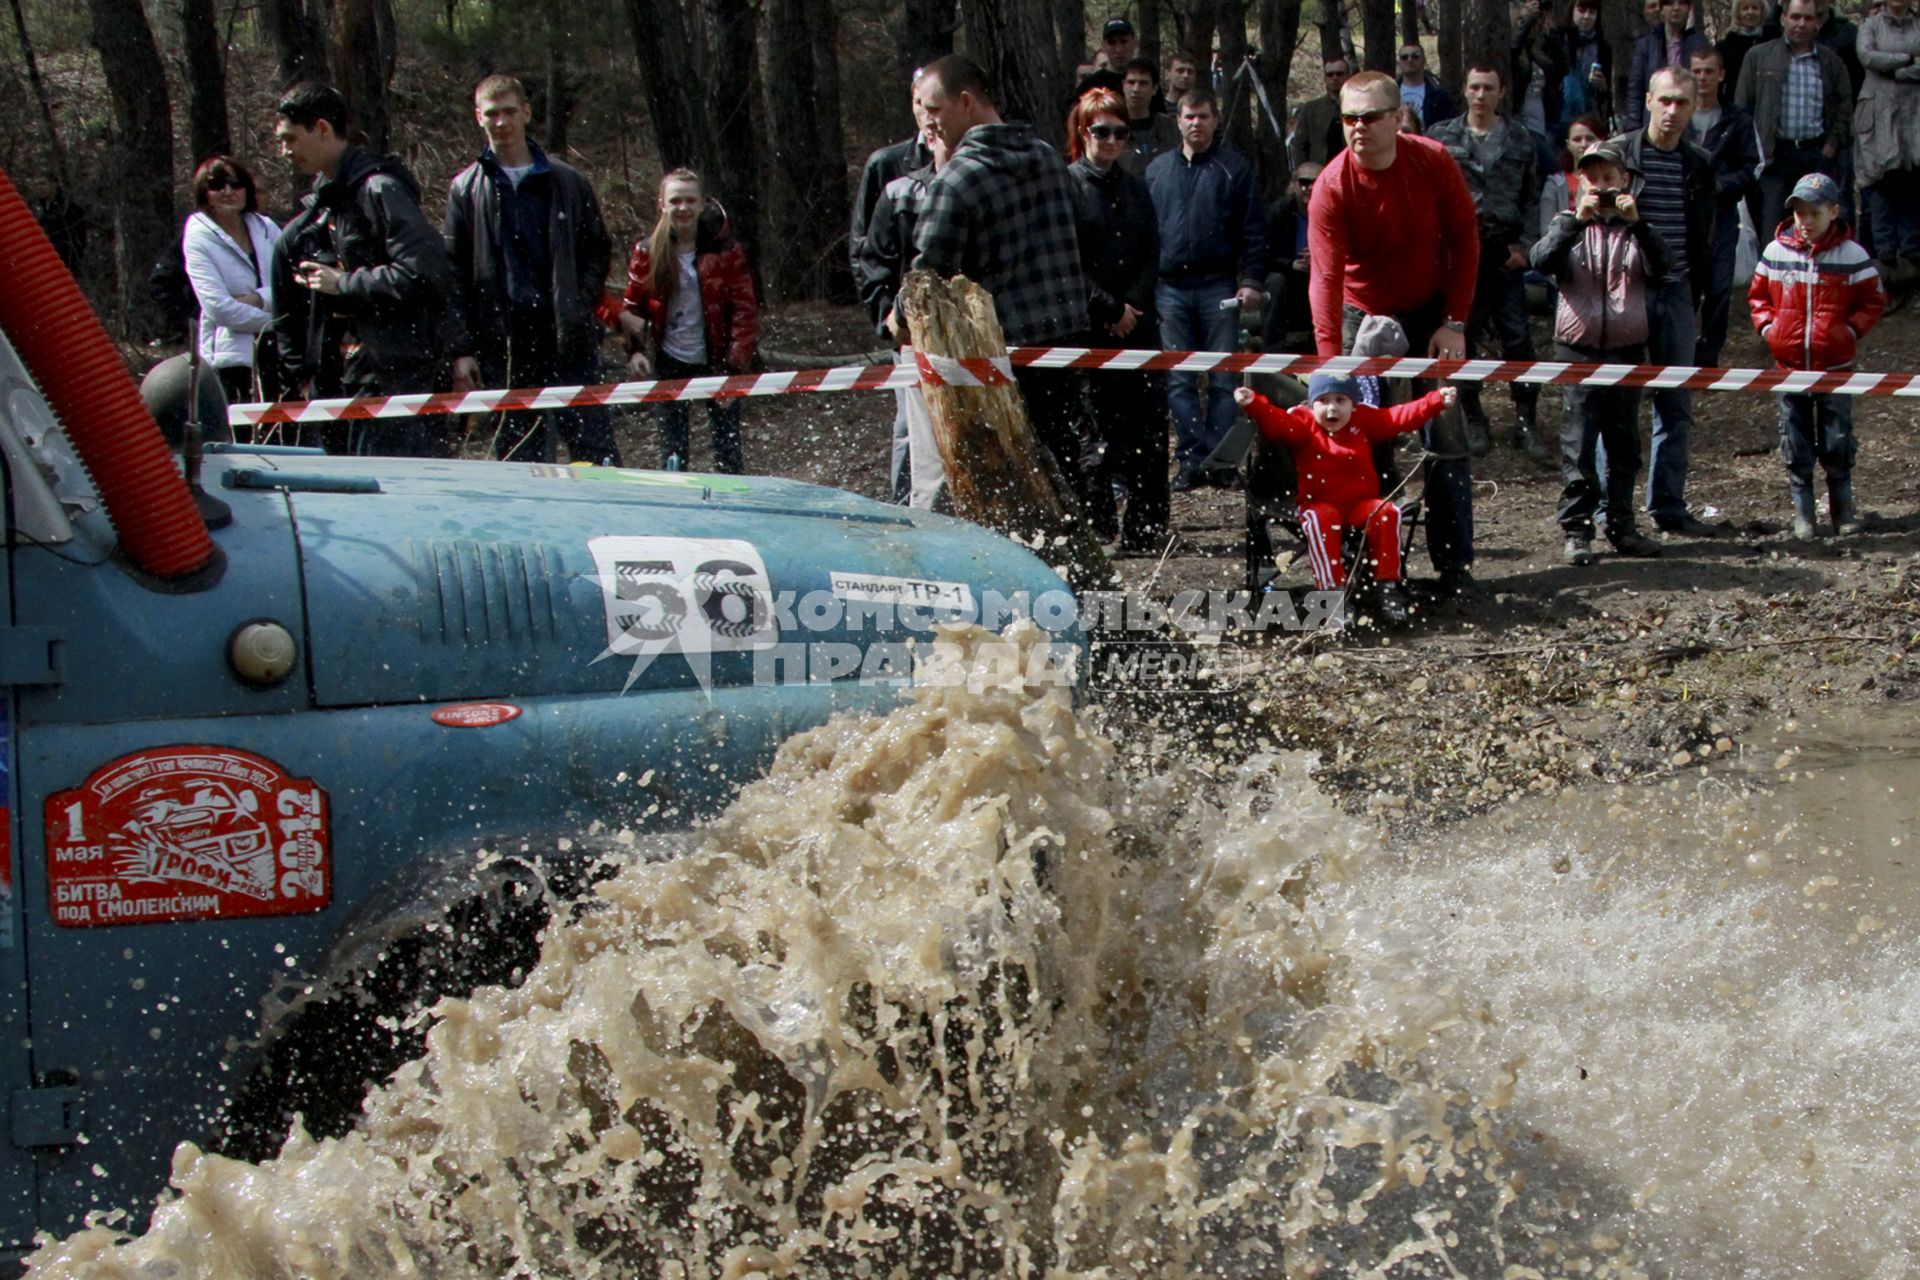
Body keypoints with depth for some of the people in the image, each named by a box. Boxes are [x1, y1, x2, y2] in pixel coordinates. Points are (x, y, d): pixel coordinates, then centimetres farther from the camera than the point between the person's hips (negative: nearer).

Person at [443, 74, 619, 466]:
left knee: (596, 447, -3)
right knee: (521, 459, 4)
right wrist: (461, 350, -2)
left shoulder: (567, 182, 9)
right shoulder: (465, 189, 8)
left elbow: (598, 249, 14)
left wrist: (581, 306, -2)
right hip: (503, 349, 0)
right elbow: (452, 274, 5)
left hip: (569, 344, 0)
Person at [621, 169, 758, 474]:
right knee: (672, 448, 7)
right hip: (668, 362, 2)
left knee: (727, 445, 1)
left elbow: (745, 311, -6)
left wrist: (735, 366, -12)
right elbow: (631, 306, 9)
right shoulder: (647, 252, 0)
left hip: (715, 360, -2)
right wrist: (635, 350, -6)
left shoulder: (726, 251, -6)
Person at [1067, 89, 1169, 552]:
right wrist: (1110, 309, -10)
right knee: (1097, 425, -4)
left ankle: (1145, 526, 1)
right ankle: (1096, 524, 6)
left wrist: (1132, 305, -4)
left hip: (1137, 320, 5)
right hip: (1089, 327, -5)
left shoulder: (1134, 188, 16)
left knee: (1150, 423, -3)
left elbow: (1152, 254, 11)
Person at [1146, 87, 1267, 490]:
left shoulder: (1234, 167, 4)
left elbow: (1253, 230, 1)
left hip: (1219, 287, -3)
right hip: (1170, 288, 3)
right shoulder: (1158, 170, 13)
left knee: (1223, 379, -1)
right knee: (1179, 382, 0)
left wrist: (1251, 279, -9)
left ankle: (1220, 460, 1)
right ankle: (1192, 460, 3)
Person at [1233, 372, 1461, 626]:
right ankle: (1333, 591, -34)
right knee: (1319, 521, -35)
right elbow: (1275, 421, -17)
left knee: (1387, 513, -26)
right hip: (1320, 504, -2)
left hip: (1362, 503, 2)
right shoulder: (1303, 423, 0)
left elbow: (1402, 416, 1)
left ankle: (1387, 587, -17)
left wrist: (1437, 400, -11)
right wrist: (1253, 403, -38)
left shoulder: (1365, 420, 7)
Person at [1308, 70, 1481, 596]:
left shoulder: (1433, 162, -12)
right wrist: (1332, 365, -32)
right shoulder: (1332, 187, -19)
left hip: (1431, 315, 1)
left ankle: (1455, 565, 2)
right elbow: (1327, 277, -24)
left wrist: (1455, 322, -7)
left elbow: (1465, 239, -3)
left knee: (1447, 441, -3)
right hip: (1365, 317, -1)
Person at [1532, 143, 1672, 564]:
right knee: (1578, 442, -4)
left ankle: (1620, 525, 18)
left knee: (1624, 442, 9)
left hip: (1627, 347, 2)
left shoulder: (1636, 229, 7)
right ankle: (1577, 530, -1)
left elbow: (1662, 267, -11)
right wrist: (1576, 219, -24)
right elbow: (1542, 260, -15)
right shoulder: (1569, 224, 5)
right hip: (1578, 348, -2)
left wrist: (1636, 222, -21)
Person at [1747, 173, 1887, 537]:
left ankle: (1842, 507, 19)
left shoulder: (1851, 254, -5)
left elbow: (1873, 299, 2)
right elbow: (1757, 294, 13)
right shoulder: (1775, 251, 1)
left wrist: (1851, 330, -9)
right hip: (1789, 366, 2)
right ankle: (1802, 510, 14)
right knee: (1795, 445, 5)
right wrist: (1768, 327, -1)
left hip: (1835, 366, -2)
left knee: (1837, 441, 5)